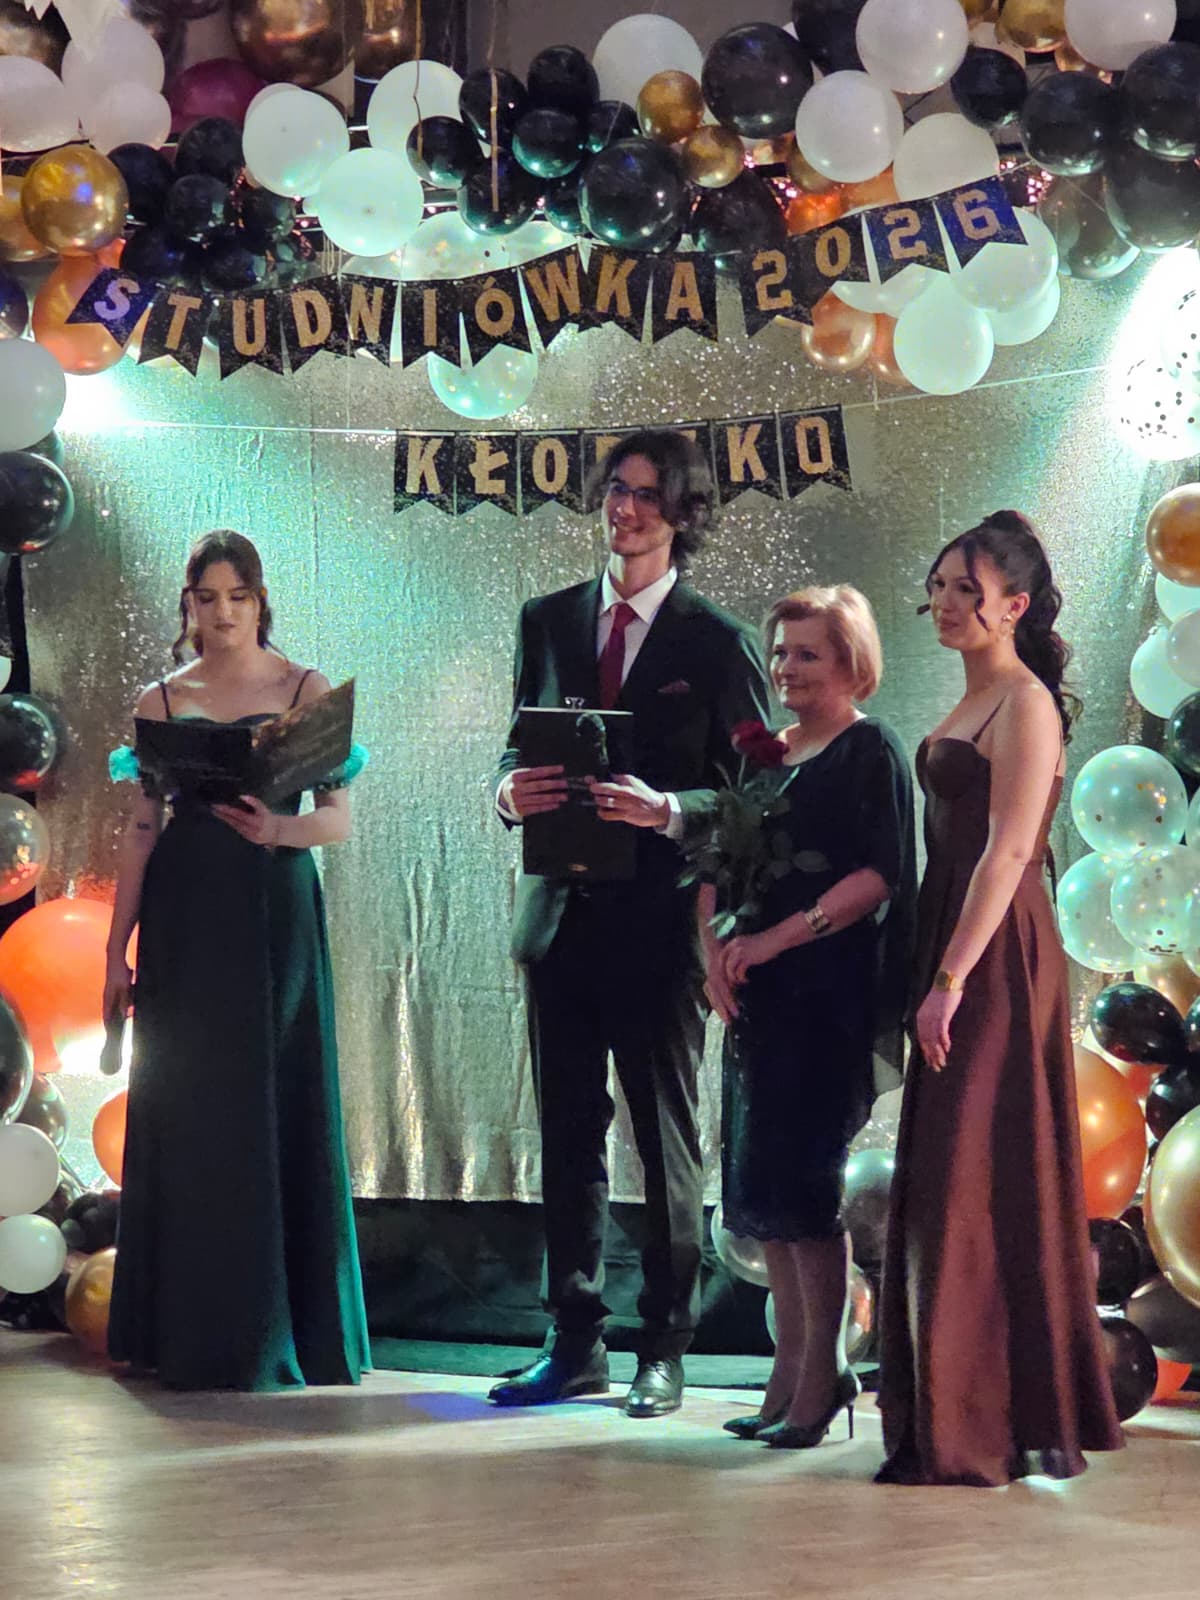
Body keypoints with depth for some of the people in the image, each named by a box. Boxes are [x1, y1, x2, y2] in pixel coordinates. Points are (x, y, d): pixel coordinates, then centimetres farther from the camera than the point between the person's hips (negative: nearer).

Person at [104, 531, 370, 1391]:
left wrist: (278, 826, -20)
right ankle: (193, 1334, 8)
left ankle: (275, 1333, 7)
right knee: (186, 1111, 0)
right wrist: (116, 951, 3)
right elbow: (143, 829, 8)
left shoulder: (306, 691, 4)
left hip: (274, 916, -1)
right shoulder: (161, 701, 9)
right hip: (184, 920, 1)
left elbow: (340, 819, 0)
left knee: (275, 1110, -1)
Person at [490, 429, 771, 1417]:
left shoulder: (717, 642, -2)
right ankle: (577, 1343, 16)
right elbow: (519, 749, 15)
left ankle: (666, 1351, 9)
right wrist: (512, 790, -8)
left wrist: (666, 809, -21)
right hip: (562, 917, 4)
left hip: (662, 920, -4)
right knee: (568, 1137, 8)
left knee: (668, 1140, 2)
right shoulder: (548, 622, 12)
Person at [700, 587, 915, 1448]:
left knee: (796, 1177, -9)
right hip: (757, 996, 7)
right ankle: (791, 1370, 13)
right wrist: (716, 947, -2)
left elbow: (878, 875, -15)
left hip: (828, 996, -7)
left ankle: (824, 1376, -2)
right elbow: (718, 866, 15)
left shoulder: (870, 750, -4)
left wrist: (775, 939, -19)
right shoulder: (764, 753, 17)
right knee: (760, 1183, 7)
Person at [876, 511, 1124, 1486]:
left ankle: (977, 1433, -2)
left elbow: (1005, 855, -19)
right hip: (956, 955, 9)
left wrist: (950, 981, -23)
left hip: (998, 961, -9)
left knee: (977, 1184, -7)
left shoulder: (1026, 705, -12)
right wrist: (935, 977, 13)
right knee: (948, 1180, 11)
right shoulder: (970, 707, 16)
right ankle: (946, 1420, 18)